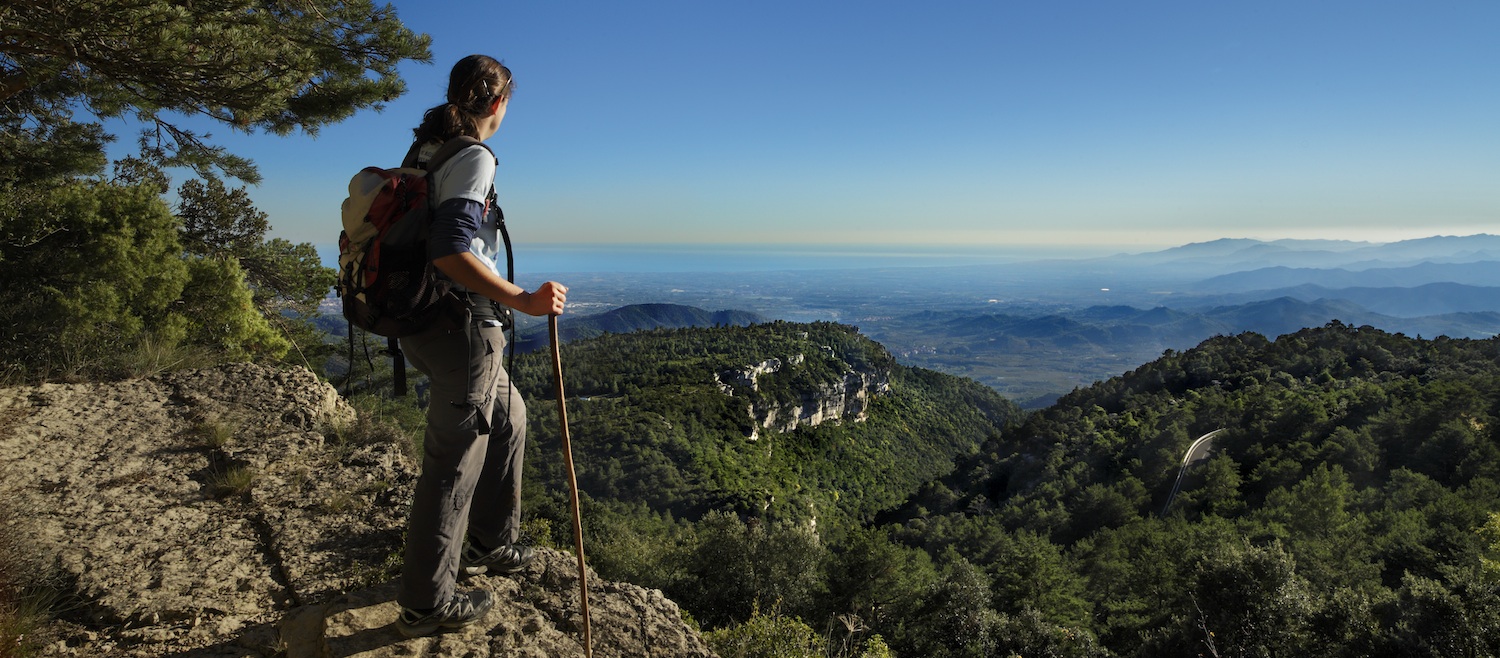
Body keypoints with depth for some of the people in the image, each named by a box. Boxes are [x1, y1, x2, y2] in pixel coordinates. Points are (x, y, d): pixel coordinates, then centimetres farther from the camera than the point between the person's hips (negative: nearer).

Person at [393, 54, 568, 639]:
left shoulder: (424, 150, 11)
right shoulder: (473, 159, -16)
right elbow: (449, 252, -28)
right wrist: (521, 300, -32)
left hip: (423, 321, 10)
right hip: (462, 328, -10)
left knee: (507, 418, 24)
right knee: (454, 462, 1)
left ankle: (490, 543, 36)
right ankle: (427, 603, 14)